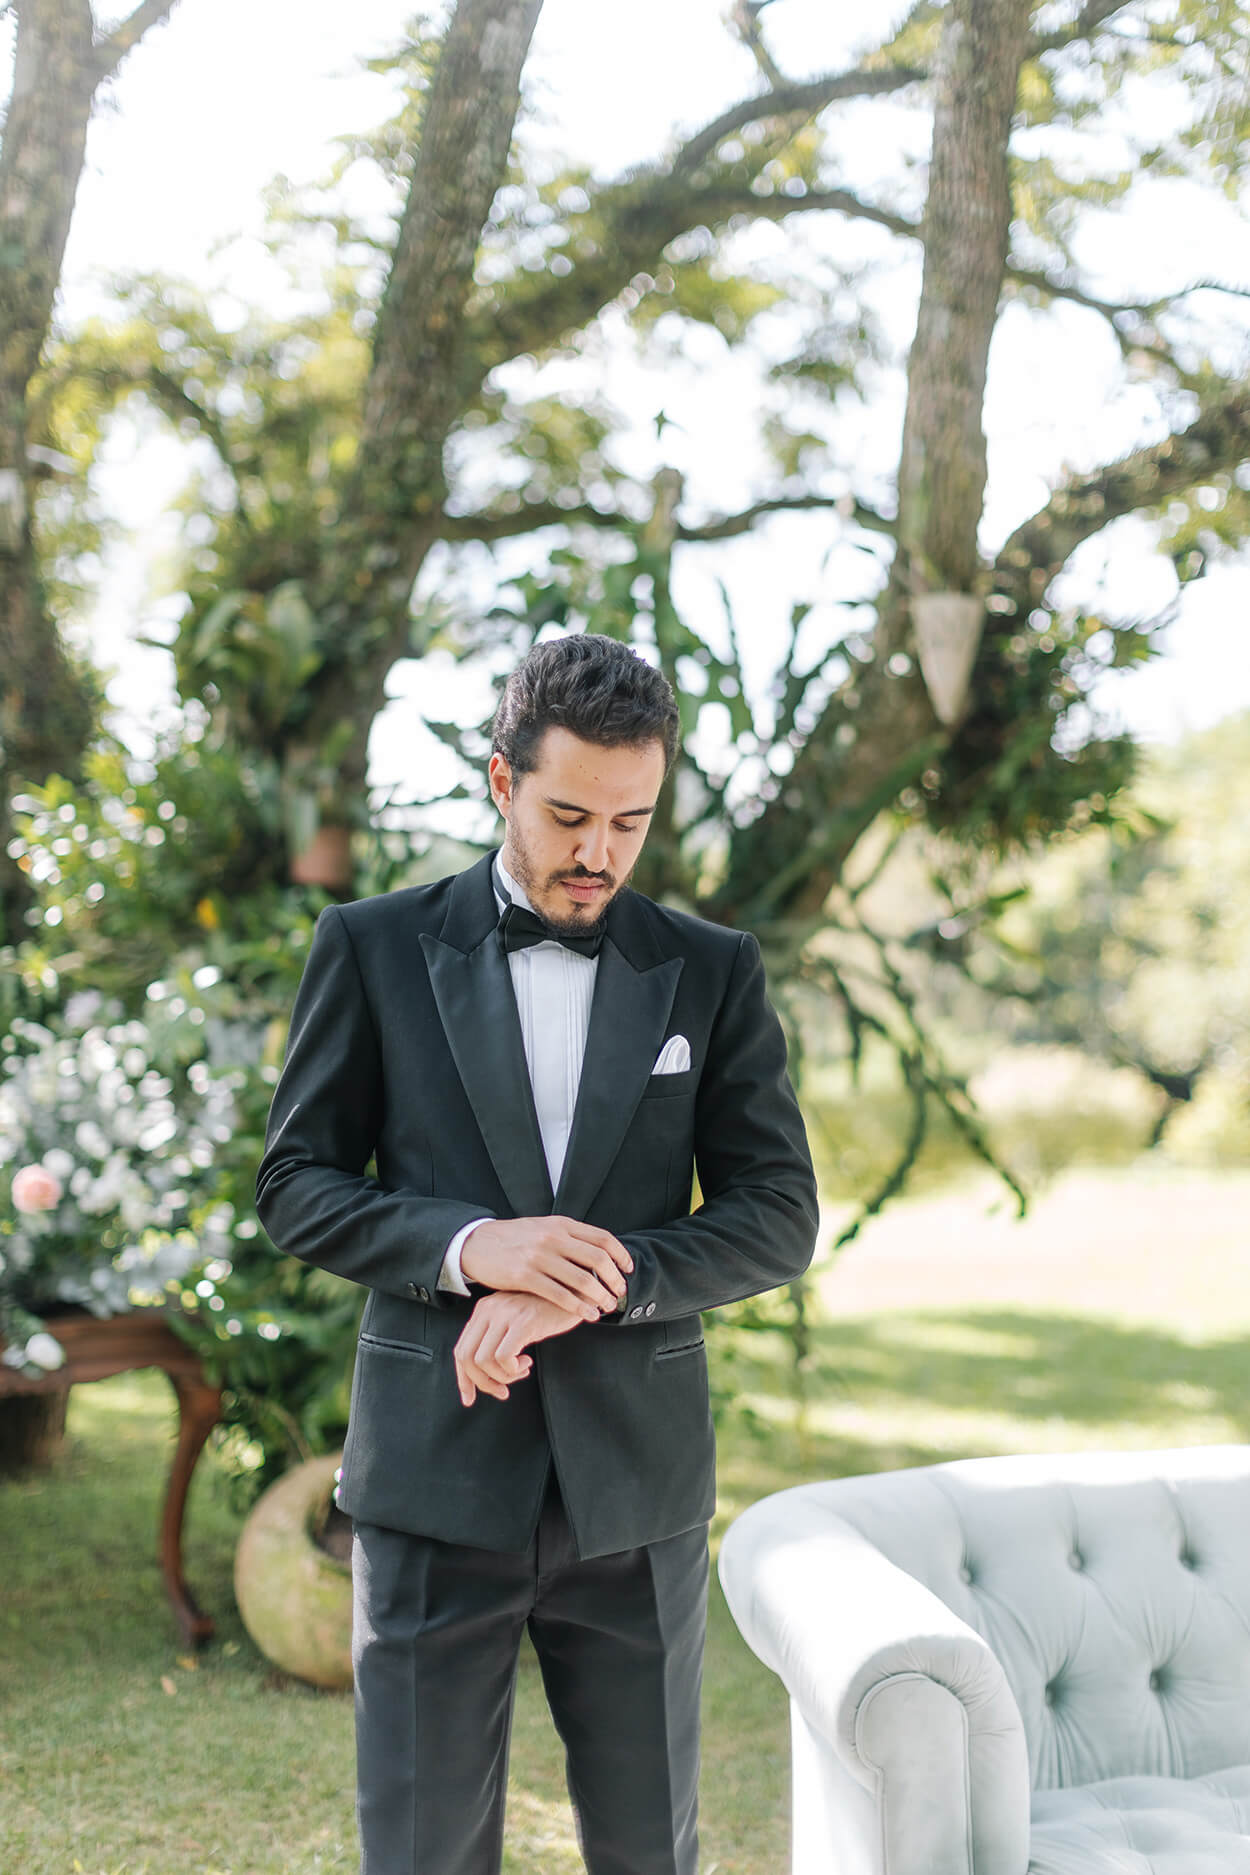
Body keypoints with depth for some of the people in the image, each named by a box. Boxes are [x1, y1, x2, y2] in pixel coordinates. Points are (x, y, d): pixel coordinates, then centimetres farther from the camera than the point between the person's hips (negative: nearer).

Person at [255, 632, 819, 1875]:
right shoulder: (373, 949, 2)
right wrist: (470, 1247, -17)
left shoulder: (713, 972, 5)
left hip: (635, 1479, 2)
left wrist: (583, 1288, -14)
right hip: (435, 1469, -1)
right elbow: (295, 1189, 1)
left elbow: (778, 1218, 1)